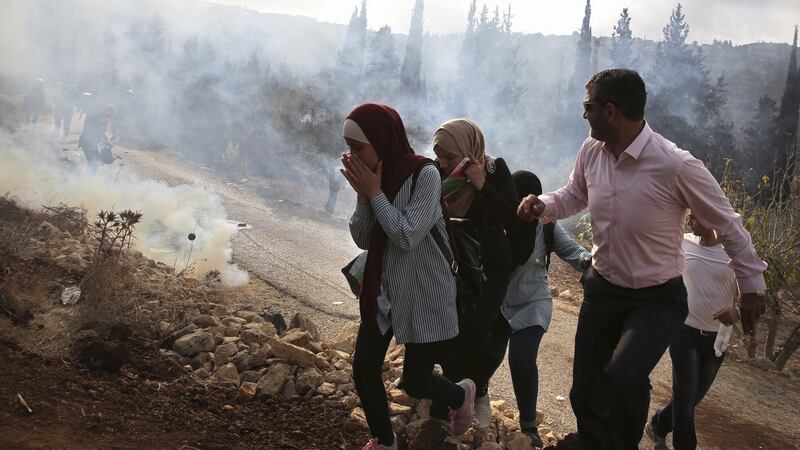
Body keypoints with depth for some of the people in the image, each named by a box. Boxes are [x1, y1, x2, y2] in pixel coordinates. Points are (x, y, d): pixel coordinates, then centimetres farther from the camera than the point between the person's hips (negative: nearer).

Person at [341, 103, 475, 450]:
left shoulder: (424, 175, -19)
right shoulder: (374, 174, -1)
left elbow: (407, 237, -24)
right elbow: (362, 239, 1)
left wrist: (376, 192, -19)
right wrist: (363, 195, -13)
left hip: (423, 295, -6)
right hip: (382, 291, 6)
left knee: (414, 382, 2)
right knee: (364, 370, 3)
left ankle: (461, 395, 36)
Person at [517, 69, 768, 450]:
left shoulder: (676, 166, -24)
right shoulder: (591, 151, -7)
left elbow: (726, 224, -10)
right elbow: (575, 195, 15)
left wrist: (752, 283, -3)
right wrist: (544, 205, -6)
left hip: (658, 299, -6)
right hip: (602, 289, 6)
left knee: (622, 379, -30)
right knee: (585, 396, 11)